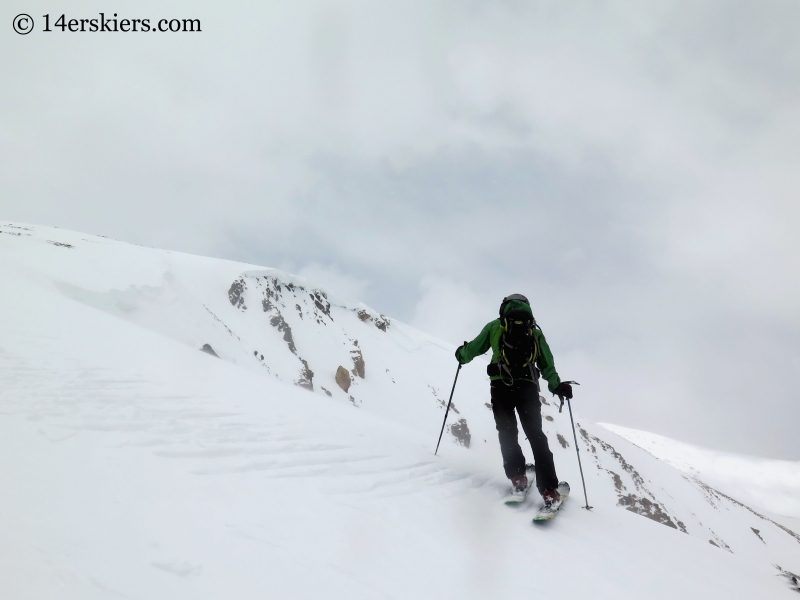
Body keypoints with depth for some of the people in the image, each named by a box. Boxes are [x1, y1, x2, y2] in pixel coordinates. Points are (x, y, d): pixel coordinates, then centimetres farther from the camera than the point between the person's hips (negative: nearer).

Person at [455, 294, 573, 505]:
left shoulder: (495, 326, 11)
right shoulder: (536, 331, 16)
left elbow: (473, 348, 16)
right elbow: (547, 364, 12)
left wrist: (461, 355, 36)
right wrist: (557, 385, 22)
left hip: (501, 385, -1)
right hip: (527, 386, 1)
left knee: (507, 433, 12)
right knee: (536, 435, 2)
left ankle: (517, 478, 5)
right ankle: (549, 490, -3)